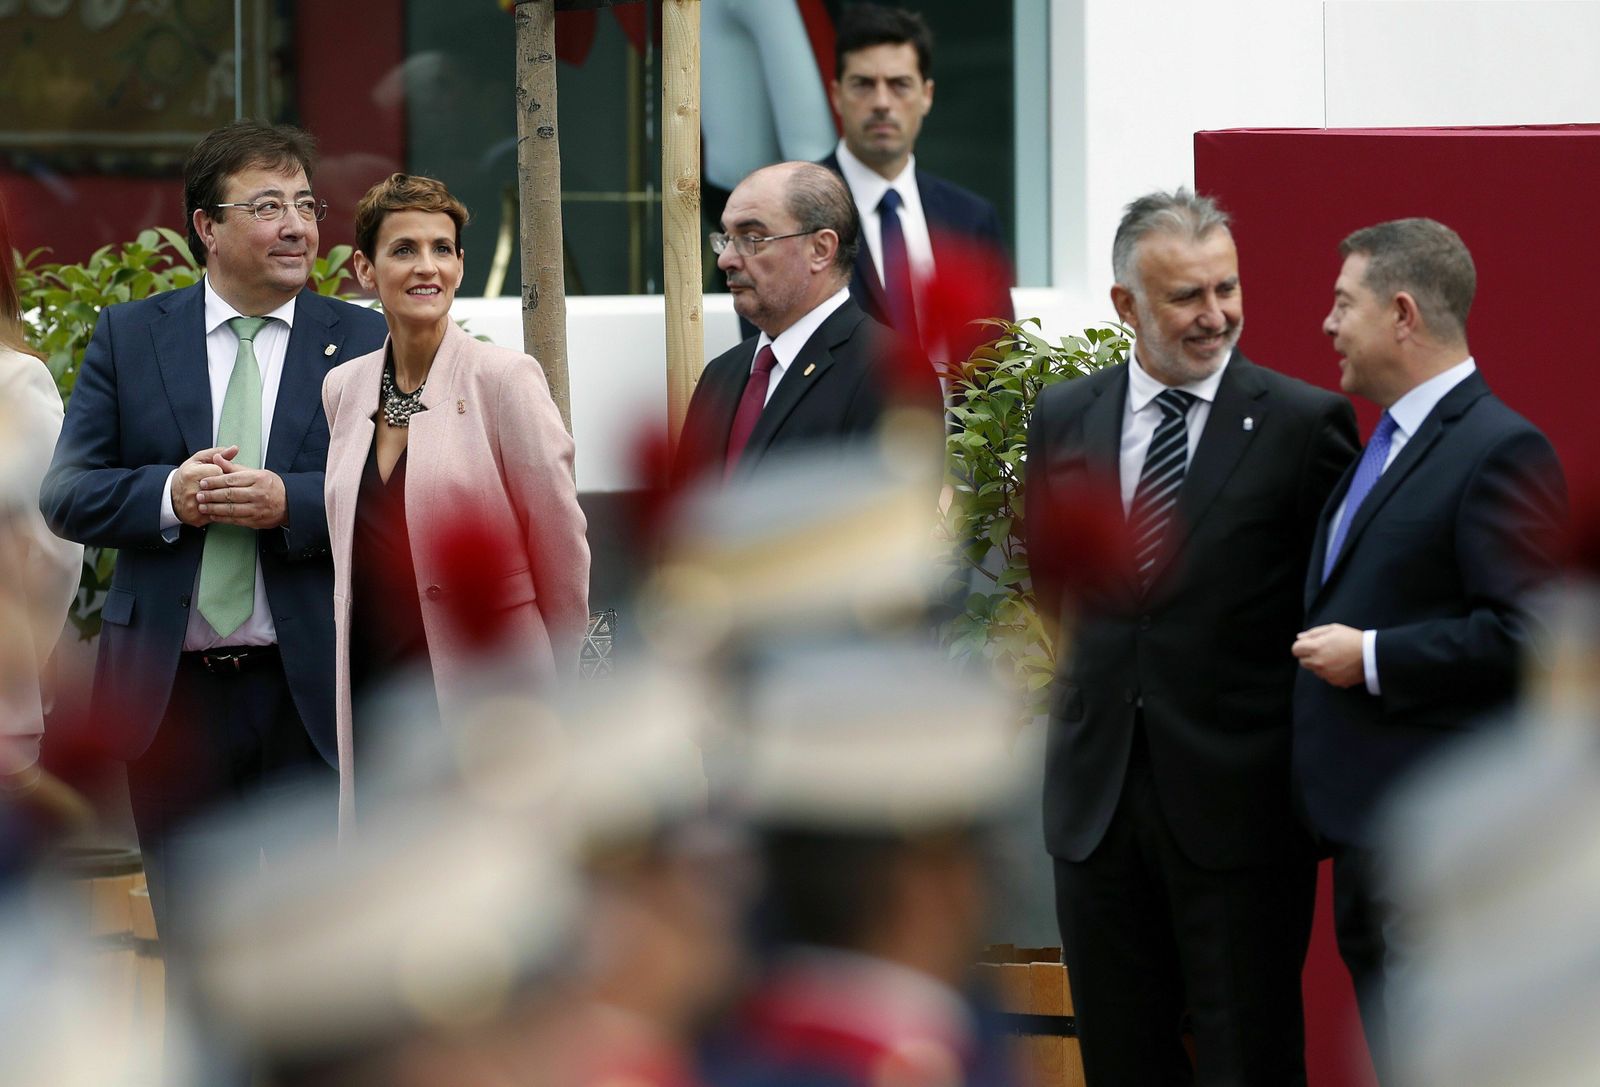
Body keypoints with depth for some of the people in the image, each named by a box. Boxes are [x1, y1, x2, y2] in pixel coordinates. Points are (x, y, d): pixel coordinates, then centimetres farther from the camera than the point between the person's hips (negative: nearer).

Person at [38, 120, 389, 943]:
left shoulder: (364, 345, 4)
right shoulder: (127, 337, 7)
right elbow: (65, 495, 3)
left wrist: (292, 503, -19)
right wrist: (167, 496, -16)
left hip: (311, 691, -2)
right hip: (171, 692, 2)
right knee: (194, 950, 10)